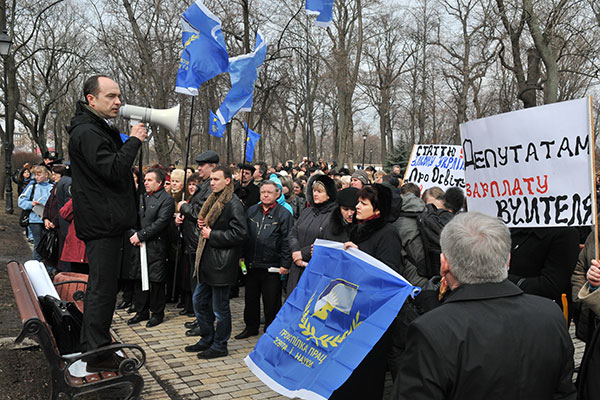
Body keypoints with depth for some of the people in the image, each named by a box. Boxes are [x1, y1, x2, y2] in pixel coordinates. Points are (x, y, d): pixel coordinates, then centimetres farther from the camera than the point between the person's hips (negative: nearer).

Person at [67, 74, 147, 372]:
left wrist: (132, 141, 10)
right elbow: (113, 171, -24)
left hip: (108, 222, 11)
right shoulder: (87, 132, -14)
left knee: (101, 286, 17)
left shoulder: (100, 129, 20)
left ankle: (92, 347, 29)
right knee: (103, 287, -6)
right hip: (102, 222, -11)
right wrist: (133, 140, -15)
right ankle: (98, 355, 3)